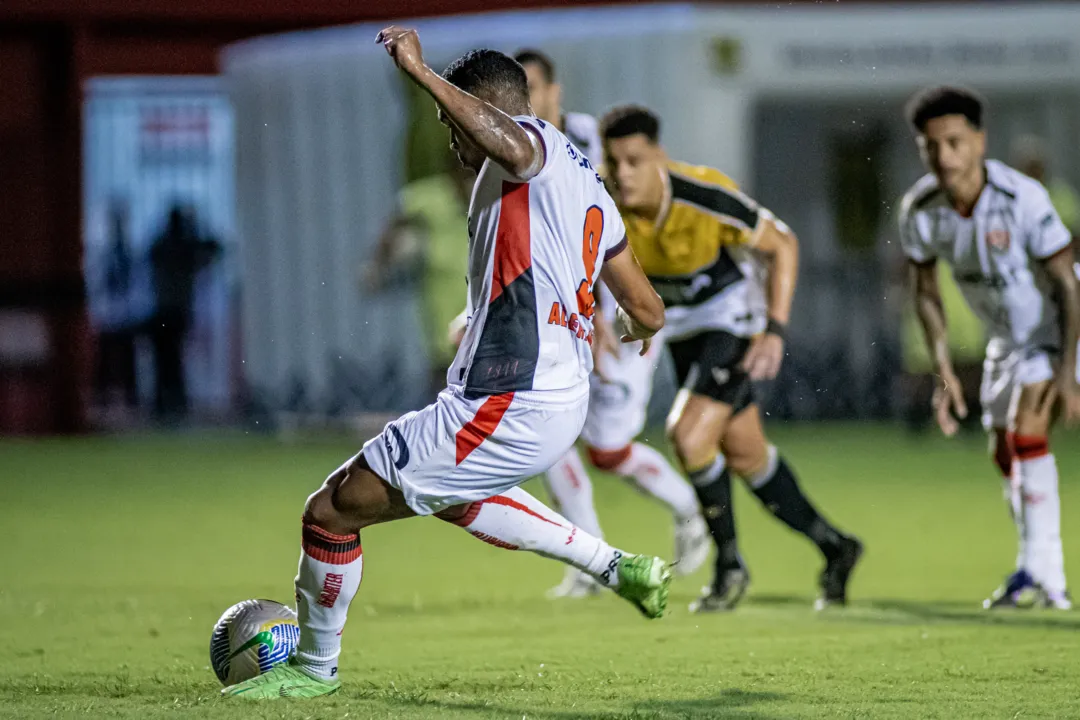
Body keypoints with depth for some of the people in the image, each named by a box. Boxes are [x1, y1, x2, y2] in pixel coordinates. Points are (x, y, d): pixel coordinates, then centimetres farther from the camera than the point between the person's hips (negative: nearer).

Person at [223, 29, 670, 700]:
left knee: (332, 510, -1)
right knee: (450, 495, 39)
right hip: (561, 400, 10)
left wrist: (421, 71, -36)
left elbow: (511, 144, -37)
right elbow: (649, 314, 22)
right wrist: (629, 331, 46)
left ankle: (315, 667, 16)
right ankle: (616, 567, 35)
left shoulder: (537, 141, -8)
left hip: (505, 409, -10)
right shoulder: (588, 186, 19)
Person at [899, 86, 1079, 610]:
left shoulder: (1022, 199, -33)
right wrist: (943, 372, -5)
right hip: (1007, 336, 6)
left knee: (1026, 429, -23)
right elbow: (924, 289, -1)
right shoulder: (919, 209, -18)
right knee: (1003, 453, 9)